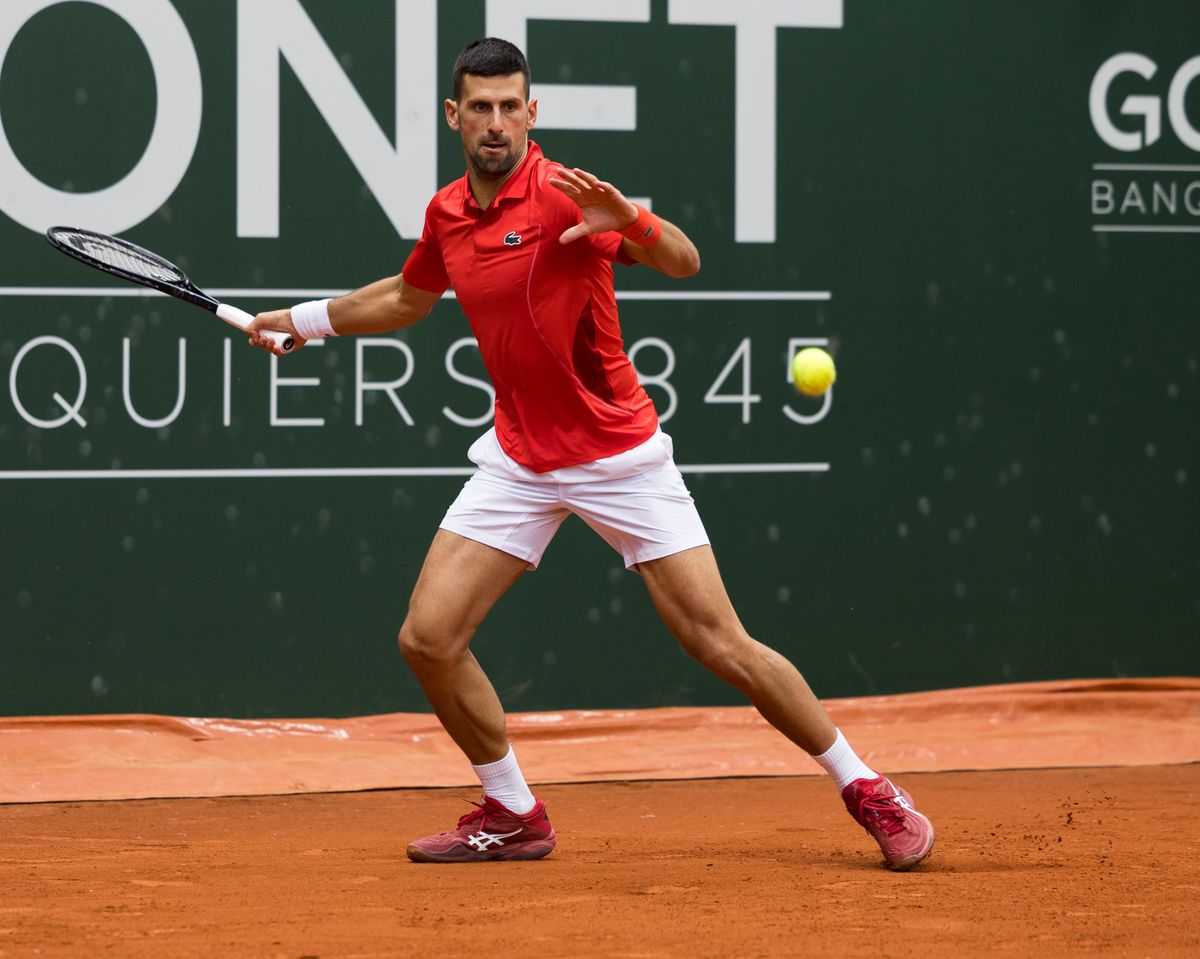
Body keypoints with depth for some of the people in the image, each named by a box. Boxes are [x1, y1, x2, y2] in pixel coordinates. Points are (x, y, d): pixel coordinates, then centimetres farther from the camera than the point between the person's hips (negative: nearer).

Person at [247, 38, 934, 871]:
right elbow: (408, 298, 27)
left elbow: (684, 263, -25)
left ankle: (864, 788, 6)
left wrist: (628, 220, -44)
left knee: (722, 646, -9)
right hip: (519, 460, 6)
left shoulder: (562, 196, -15)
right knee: (428, 638, -5)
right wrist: (303, 319, 31)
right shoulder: (446, 214, 5)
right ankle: (514, 816, 13)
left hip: (618, 453, -6)